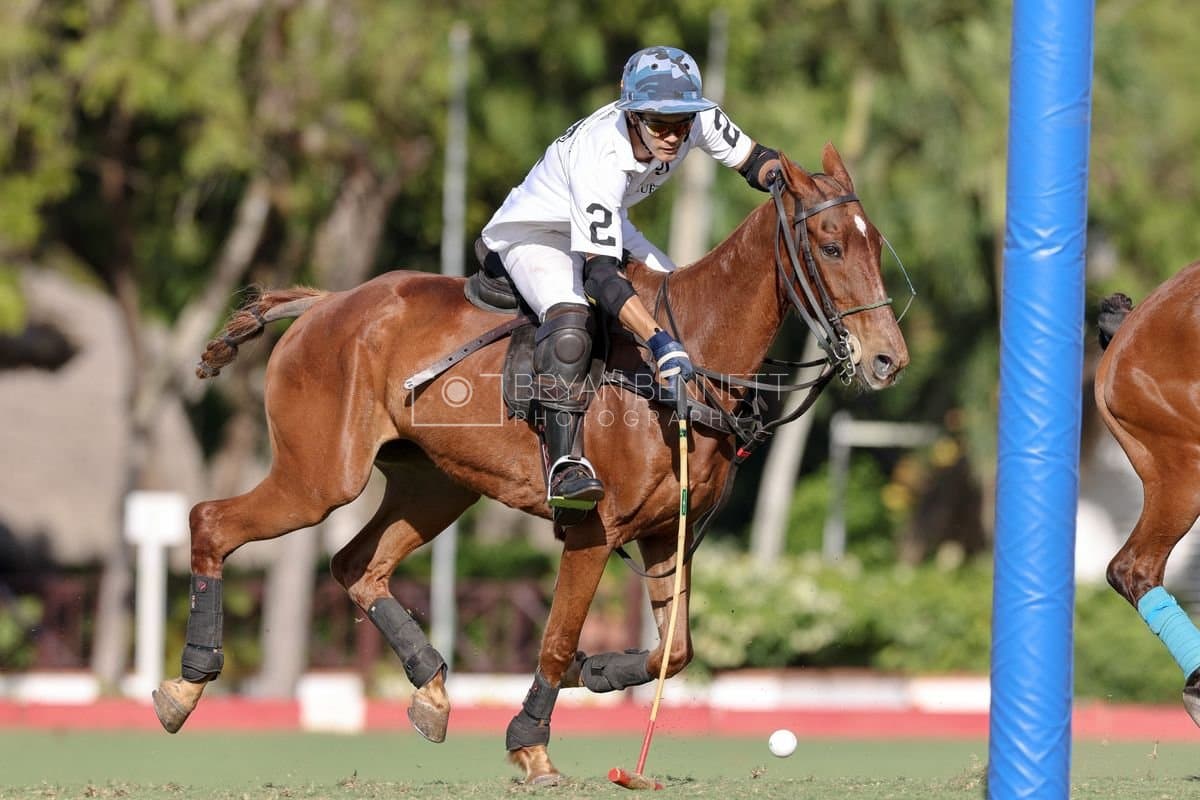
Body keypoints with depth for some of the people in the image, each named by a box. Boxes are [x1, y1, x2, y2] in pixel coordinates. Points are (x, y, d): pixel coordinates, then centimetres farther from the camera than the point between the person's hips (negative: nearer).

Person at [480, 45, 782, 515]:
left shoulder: (698, 119, -22)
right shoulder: (599, 159, -40)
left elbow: (754, 160, -4)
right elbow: (600, 273, -44)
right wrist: (659, 342, -53)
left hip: (607, 226, 8)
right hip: (534, 234, -8)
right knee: (569, 316, -34)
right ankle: (564, 463, -38)